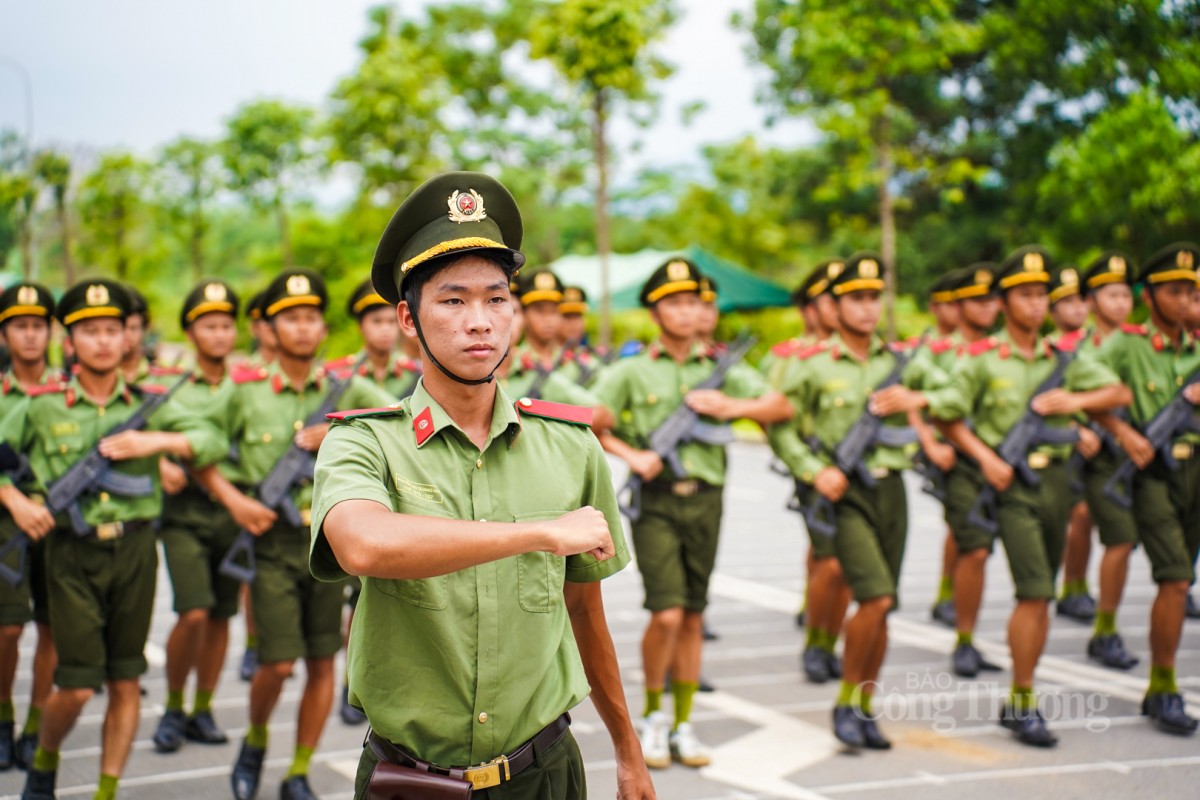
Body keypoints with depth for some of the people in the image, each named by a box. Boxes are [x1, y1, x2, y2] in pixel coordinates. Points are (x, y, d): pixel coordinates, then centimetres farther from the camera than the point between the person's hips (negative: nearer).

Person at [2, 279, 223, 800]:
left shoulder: (147, 402, 6)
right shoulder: (42, 406, 2)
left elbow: (210, 443, 1)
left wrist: (156, 441, -14)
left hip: (134, 549, 2)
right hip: (72, 553, -2)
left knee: (125, 681, 5)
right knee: (77, 685, -4)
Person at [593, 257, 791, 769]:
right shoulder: (631, 371, 2)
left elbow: (782, 407, 5)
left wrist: (731, 407, -9)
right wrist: (630, 455, -12)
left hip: (705, 499, 3)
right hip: (656, 500, -3)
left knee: (693, 617, 8)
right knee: (667, 613, -12)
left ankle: (682, 726, 18)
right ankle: (652, 715, 10)